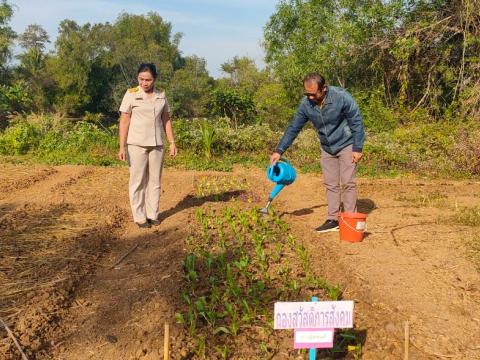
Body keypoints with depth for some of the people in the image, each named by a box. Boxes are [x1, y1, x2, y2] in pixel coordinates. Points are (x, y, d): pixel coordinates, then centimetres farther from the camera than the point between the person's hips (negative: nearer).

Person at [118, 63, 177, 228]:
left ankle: (153, 214, 18)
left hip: (157, 144, 4)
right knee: (138, 181, 2)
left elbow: (166, 120, 11)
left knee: (155, 181, 8)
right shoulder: (131, 94, -5)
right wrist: (122, 147, -11)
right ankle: (139, 217, 10)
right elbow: (124, 121, -6)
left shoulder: (161, 96, 6)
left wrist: (172, 143, 6)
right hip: (137, 145, -3)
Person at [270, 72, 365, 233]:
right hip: (327, 148, 5)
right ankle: (333, 220, 13)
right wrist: (279, 150, -7)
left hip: (346, 145, -4)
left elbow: (357, 122, -17)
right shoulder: (306, 104, -12)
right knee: (330, 184, 6)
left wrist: (358, 148, -18)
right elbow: (293, 128, -4)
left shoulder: (341, 97, -25)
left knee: (348, 183, -5)